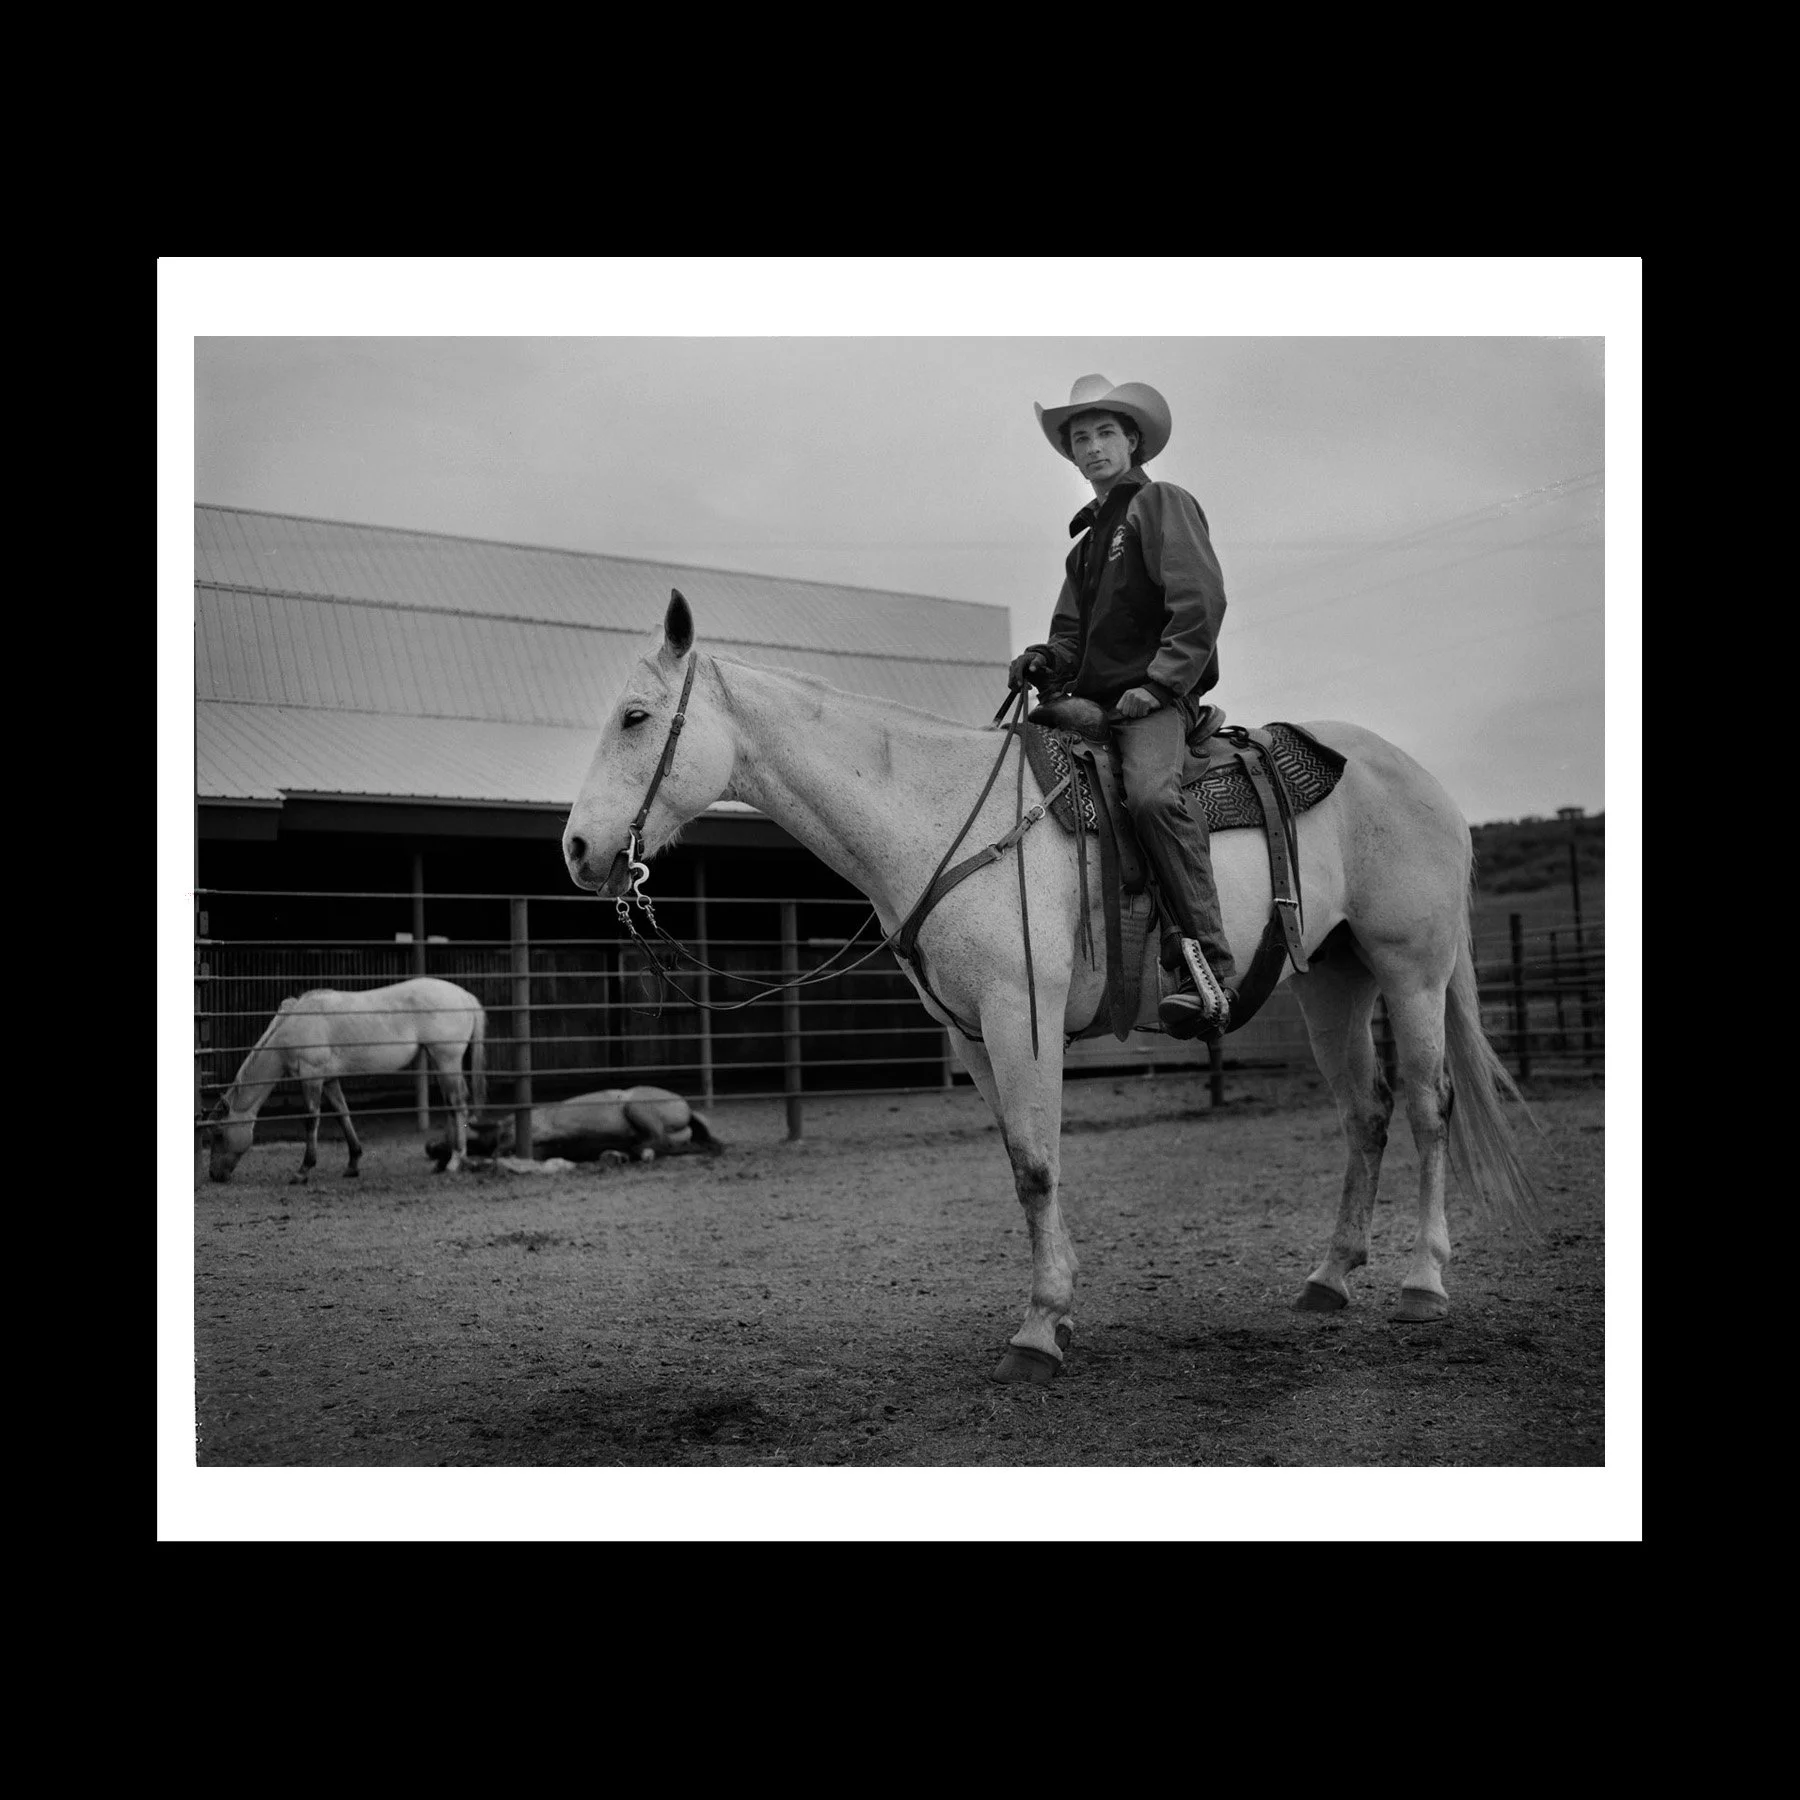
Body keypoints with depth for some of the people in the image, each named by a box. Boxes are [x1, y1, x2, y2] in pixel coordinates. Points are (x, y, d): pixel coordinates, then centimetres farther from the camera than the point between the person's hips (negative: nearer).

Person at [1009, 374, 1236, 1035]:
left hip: (1157, 698, -9)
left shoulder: (1162, 503, 4)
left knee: (1152, 792, -35)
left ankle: (1207, 971, -39)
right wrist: (1045, 661, 1)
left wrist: (1159, 684, -17)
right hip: (1090, 702, 9)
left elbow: (1199, 604, -8)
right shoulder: (1086, 540, 27)